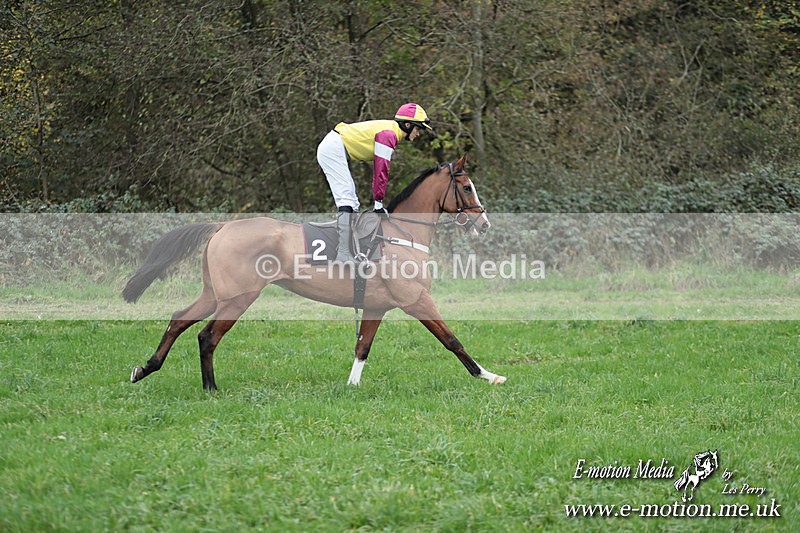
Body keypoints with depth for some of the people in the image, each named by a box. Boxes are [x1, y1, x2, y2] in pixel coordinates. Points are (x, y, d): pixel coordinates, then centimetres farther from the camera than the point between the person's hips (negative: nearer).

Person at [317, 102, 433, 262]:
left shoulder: (391, 132, 15)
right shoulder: (388, 134, -17)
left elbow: (380, 169, 19)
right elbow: (381, 170, -18)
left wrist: (379, 201, 17)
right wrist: (378, 203, -14)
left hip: (330, 150, 11)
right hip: (332, 149, -11)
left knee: (351, 201, 12)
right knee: (346, 199, -18)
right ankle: (343, 255, -25)